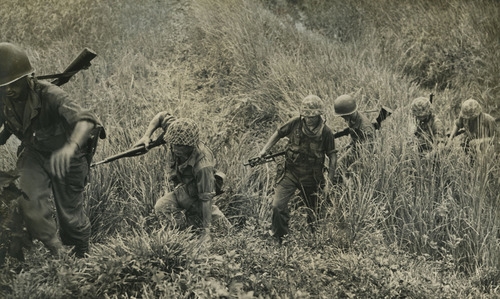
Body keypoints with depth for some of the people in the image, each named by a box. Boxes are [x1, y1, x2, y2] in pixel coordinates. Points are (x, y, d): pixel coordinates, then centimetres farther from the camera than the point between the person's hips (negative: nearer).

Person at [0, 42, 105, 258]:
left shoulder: (49, 95, -32)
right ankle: (55, 253, -2)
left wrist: (71, 145, -67)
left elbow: (85, 120, -49)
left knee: (70, 214, 5)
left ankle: (81, 257, 33)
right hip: (34, 154, 4)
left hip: (66, 158, -4)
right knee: (29, 203, -20)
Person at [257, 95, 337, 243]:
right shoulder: (295, 123, -11)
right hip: (291, 173, 0)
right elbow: (279, 134, 5)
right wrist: (264, 150, -3)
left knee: (312, 211, 16)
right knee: (278, 205, -13)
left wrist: (330, 180, -5)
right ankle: (278, 240, 4)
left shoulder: (326, 132, -12)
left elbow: (332, 155, -3)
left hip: (311, 177, 0)